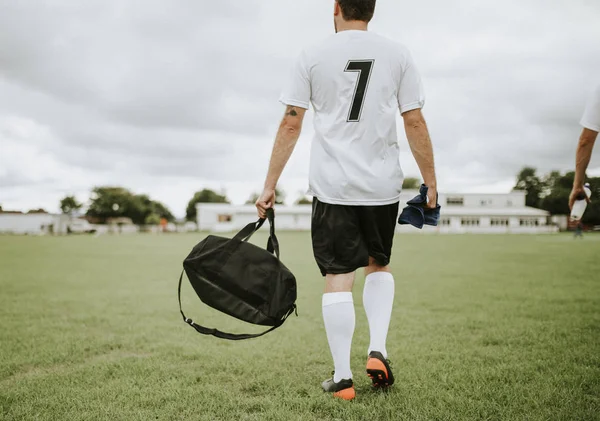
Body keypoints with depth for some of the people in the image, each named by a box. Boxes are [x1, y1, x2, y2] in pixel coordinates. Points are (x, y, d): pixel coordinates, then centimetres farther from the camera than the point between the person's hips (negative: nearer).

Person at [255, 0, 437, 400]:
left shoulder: (313, 56, 2)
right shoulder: (398, 54, 4)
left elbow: (290, 124, -1)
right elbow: (415, 122, 1)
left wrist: (270, 185, 3)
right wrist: (431, 183, 8)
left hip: (332, 186, -1)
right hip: (382, 184, 2)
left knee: (338, 277, 2)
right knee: (379, 266, 20)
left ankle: (343, 377, 5)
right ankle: (378, 351, 6)